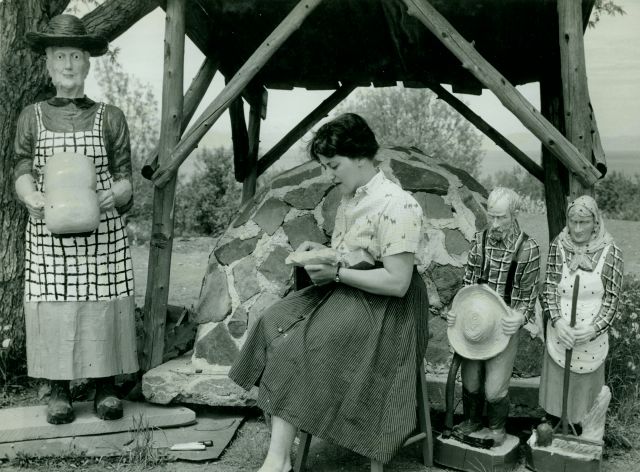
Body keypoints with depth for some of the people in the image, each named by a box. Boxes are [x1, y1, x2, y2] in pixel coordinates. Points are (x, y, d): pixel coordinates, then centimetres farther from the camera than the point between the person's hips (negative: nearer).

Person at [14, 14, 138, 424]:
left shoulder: (110, 118, 8)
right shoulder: (32, 118, 11)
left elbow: (124, 178, 7)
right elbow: (22, 171, 6)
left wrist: (110, 197, -15)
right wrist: (33, 199, -16)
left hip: (103, 235, 0)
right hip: (49, 234, 1)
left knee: (104, 307, -2)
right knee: (53, 309, -1)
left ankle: (106, 387, 12)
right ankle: (60, 391, 12)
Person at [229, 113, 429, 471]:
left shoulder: (398, 206, -19)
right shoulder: (350, 201, 9)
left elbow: (397, 283, -23)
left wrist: (335, 272, -21)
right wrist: (321, 252, 1)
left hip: (385, 311, -9)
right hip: (346, 294, 9)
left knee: (297, 346, -23)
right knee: (275, 325, -11)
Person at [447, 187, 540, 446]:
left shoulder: (528, 248, -9)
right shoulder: (480, 239, 1)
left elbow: (528, 294, -3)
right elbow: (468, 282, 8)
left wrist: (520, 316, -22)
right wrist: (456, 311, -5)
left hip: (504, 327, -3)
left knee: (494, 389, -2)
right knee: (470, 382, 13)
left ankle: (497, 428, 28)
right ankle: (472, 420, 41)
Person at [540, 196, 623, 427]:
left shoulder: (610, 252, -11)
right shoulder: (558, 245, -6)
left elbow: (611, 298, -7)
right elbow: (549, 287, -3)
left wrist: (594, 329, -19)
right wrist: (557, 321, -17)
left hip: (591, 337, -1)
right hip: (560, 333, 1)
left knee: (584, 385, 12)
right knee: (556, 382, 14)